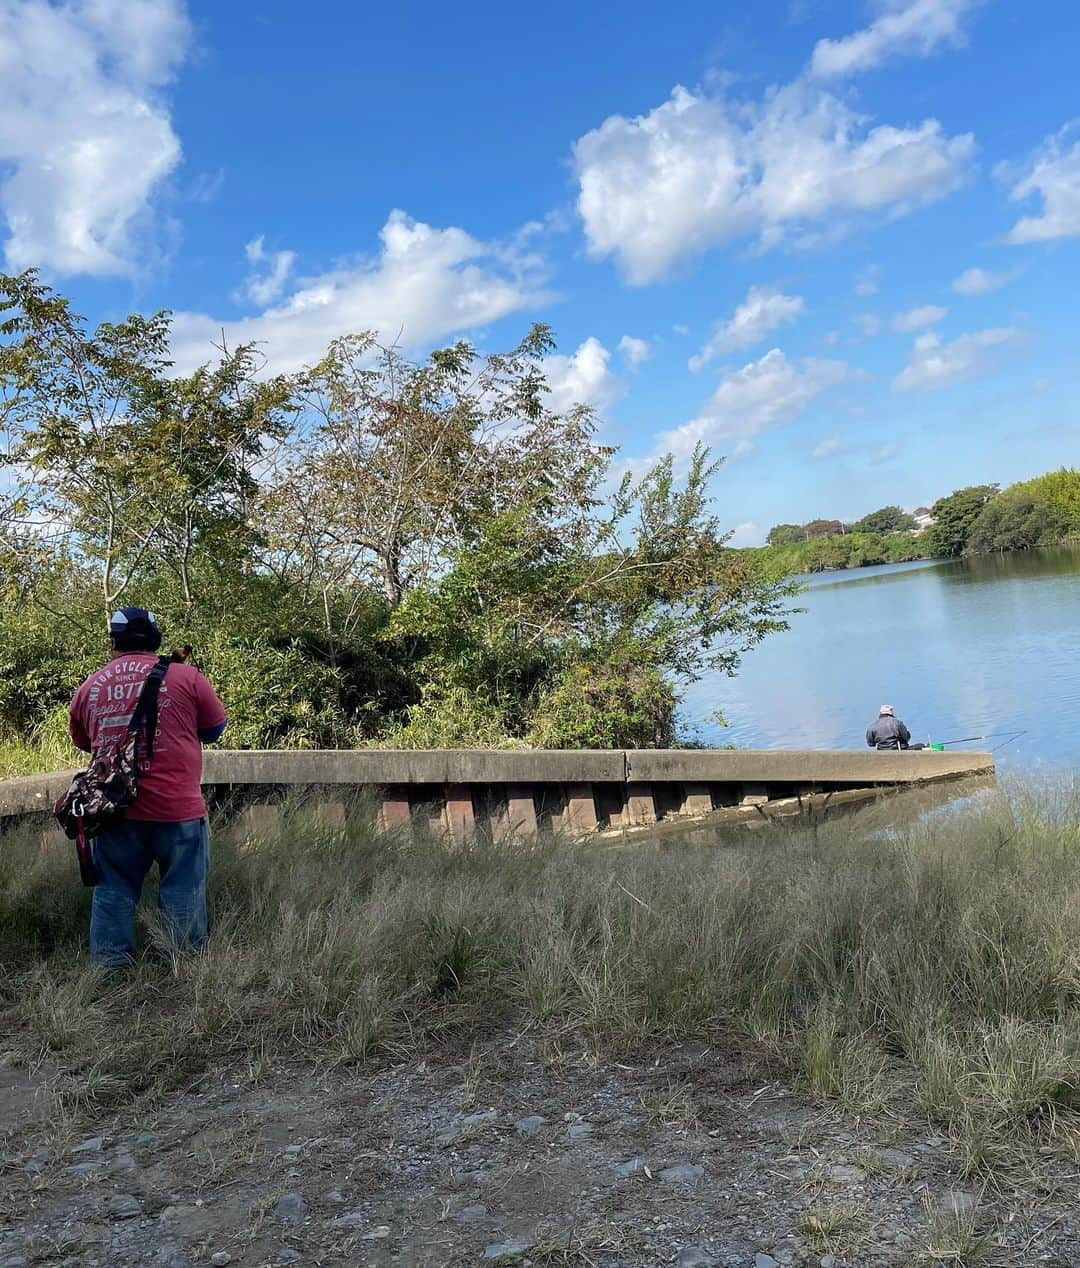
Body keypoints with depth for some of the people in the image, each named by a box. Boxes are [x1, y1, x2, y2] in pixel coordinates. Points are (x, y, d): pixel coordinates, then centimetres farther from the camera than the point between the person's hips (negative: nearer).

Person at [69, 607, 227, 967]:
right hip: (176, 806, -3)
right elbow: (215, 729, 8)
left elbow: (83, 742, 22)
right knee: (182, 891, 6)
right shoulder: (185, 676, -2)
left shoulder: (89, 687, 8)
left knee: (113, 892, 12)